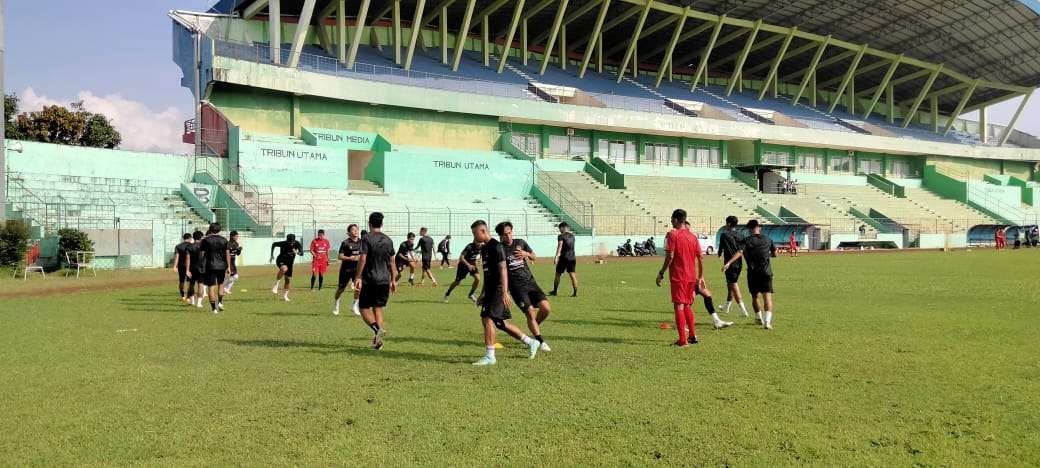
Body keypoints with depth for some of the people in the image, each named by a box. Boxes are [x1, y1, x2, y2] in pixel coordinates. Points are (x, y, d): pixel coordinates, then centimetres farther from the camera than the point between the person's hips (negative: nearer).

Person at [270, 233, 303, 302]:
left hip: (289, 263, 3)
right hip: (281, 260, -3)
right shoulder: (283, 243, -19)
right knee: (284, 268, -38)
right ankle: (276, 284, -21)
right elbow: (273, 244, 0)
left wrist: (297, 252, -43)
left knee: (288, 280, 5)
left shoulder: (297, 244, -15)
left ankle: (285, 295, 25)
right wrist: (272, 255, 2)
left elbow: (302, 253, -21)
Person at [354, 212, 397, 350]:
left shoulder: (367, 238, -7)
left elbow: (362, 259, -13)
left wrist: (357, 278, -10)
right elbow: (392, 262, 12)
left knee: (364, 308, 4)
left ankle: (377, 328, -22)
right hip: (384, 280, 5)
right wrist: (393, 280, 18)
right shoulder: (388, 240, 8)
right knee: (378, 309, 10)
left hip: (369, 280, -5)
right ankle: (378, 341, 5)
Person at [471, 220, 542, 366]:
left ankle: (490, 356, -8)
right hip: (490, 290, 10)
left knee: (488, 319, -14)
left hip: (498, 289, -10)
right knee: (500, 322, 12)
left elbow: (503, 269, -19)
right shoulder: (484, 248, 16)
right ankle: (531, 343, 24)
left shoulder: (496, 246, -12)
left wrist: (504, 292, -25)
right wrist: (483, 293, 25)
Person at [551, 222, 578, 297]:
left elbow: (559, 247, -18)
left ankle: (554, 291, 17)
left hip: (564, 258, -5)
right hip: (572, 258, 5)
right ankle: (575, 292, -5)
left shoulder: (561, 236, -7)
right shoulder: (572, 236, 13)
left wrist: (556, 257, -23)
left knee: (558, 274, 8)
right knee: (572, 275, 2)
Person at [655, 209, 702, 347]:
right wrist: (700, 277, 17)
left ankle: (683, 340, -7)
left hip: (678, 276, -6)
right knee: (687, 306, 18)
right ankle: (693, 336, 22)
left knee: (679, 306, -4)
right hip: (691, 277, 6)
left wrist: (661, 273, -8)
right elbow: (700, 258, 10)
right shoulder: (693, 236, 11)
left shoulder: (672, 235, -8)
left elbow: (670, 257, -15)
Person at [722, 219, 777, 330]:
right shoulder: (767, 240, 7)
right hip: (766, 272, 0)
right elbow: (774, 254, 18)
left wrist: (728, 263, -25)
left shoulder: (747, 241, -1)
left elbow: (739, 252, -17)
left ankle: (759, 318, 32)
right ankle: (767, 321, -23)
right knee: (767, 296, -6)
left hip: (752, 273, 0)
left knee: (755, 296, 18)